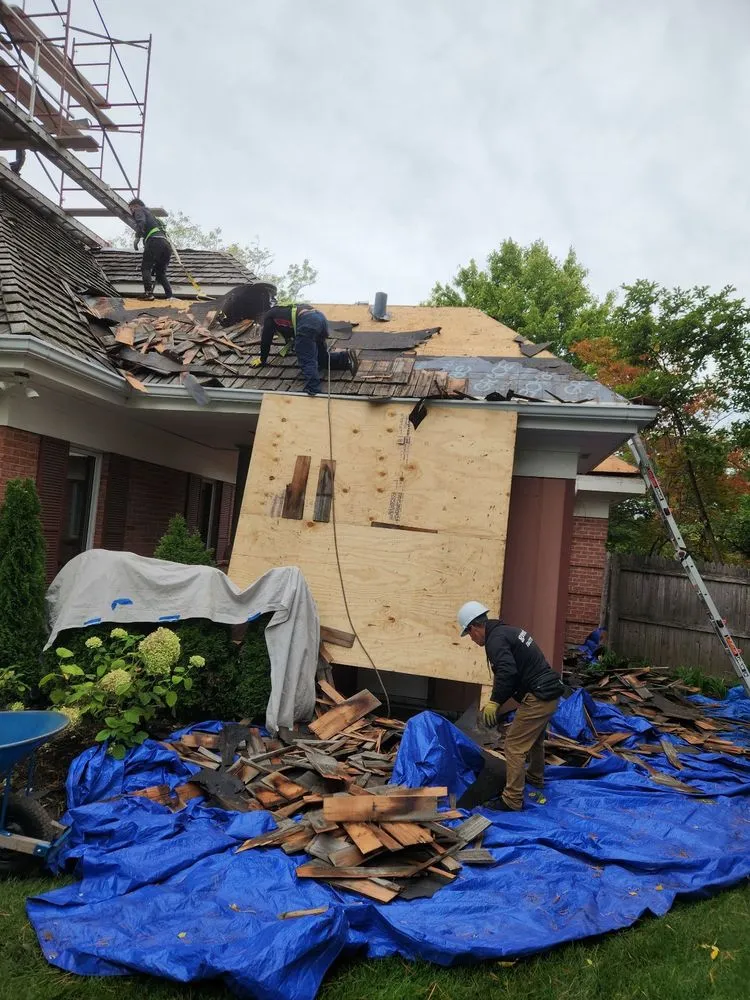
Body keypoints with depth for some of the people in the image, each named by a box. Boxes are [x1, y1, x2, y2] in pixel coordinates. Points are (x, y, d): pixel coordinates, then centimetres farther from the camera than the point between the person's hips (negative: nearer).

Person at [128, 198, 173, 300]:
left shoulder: (140, 210, 16)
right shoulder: (151, 214, 39)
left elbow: (141, 222, -8)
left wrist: (137, 237, -11)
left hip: (155, 241, -8)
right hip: (167, 245, 8)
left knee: (145, 268, -5)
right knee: (160, 272, 13)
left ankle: (149, 293, -20)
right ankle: (169, 295, -2)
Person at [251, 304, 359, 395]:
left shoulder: (269, 315, 22)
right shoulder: (283, 311, 43)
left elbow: (266, 339, 23)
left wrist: (262, 359, 35)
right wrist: (287, 346, 76)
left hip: (308, 323, -8)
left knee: (307, 362, -15)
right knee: (321, 359, 19)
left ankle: (313, 392, -34)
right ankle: (347, 357, 1)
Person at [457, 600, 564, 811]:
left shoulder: (495, 639, -15)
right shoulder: (508, 630, 16)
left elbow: (507, 672, -30)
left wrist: (494, 701, -21)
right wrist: (498, 701, 21)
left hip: (537, 698, -11)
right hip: (550, 692, 11)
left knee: (514, 746, -3)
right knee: (535, 738, 30)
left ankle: (512, 800, 1)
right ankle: (535, 777, 51)